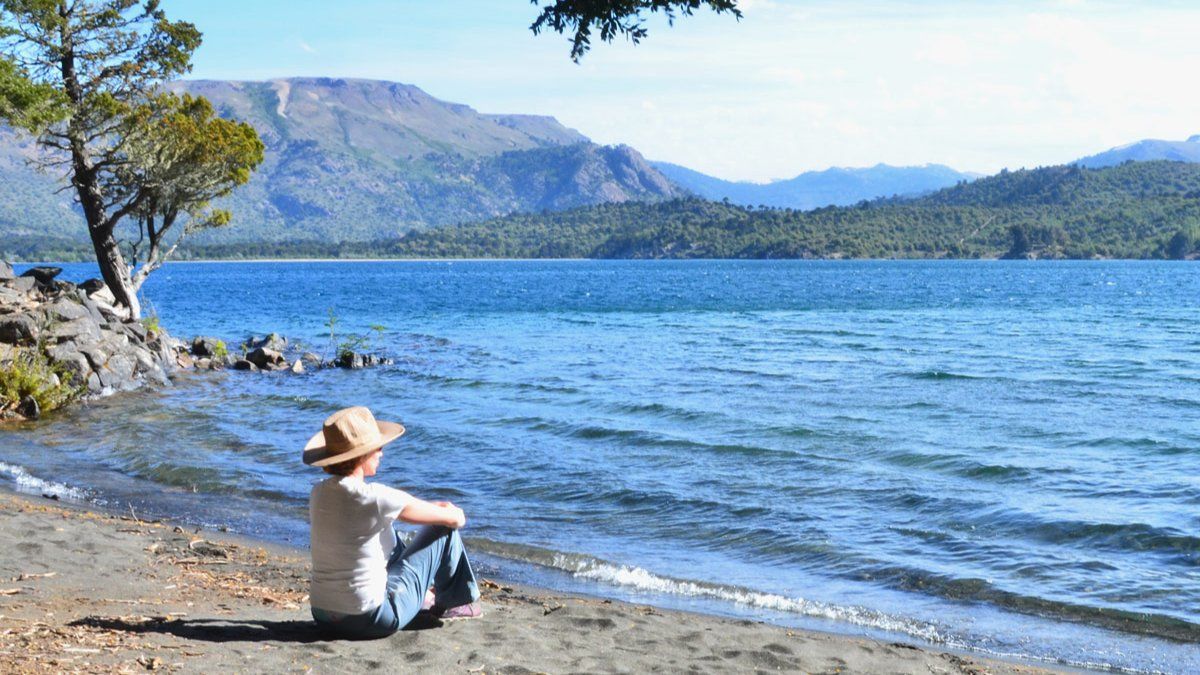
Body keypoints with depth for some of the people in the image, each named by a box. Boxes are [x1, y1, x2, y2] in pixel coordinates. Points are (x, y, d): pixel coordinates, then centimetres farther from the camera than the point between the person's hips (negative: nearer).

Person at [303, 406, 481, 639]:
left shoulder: (319, 494, 1)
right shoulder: (376, 499, -20)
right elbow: (456, 518, -7)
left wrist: (435, 506, 21)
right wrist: (453, 513, 17)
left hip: (323, 618, 7)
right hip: (371, 621, -7)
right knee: (444, 529, 6)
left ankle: (423, 595, 44)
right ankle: (454, 601, 29)